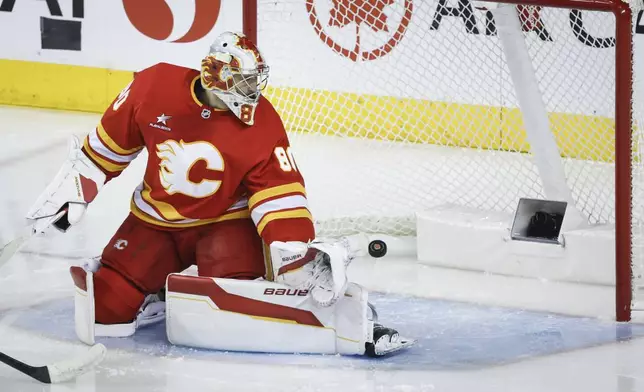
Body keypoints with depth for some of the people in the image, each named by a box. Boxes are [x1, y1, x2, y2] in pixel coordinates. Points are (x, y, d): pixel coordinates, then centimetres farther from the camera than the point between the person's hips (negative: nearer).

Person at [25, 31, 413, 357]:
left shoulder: (262, 123, -17)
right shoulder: (156, 87, -15)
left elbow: (279, 194, -18)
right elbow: (109, 144, 2)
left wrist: (298, 252, -31)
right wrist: (74, 189, 7)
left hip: (225, 220, -2)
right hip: (155, 220, 2)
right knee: (105, 308, -13)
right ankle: (161, 293, 14)